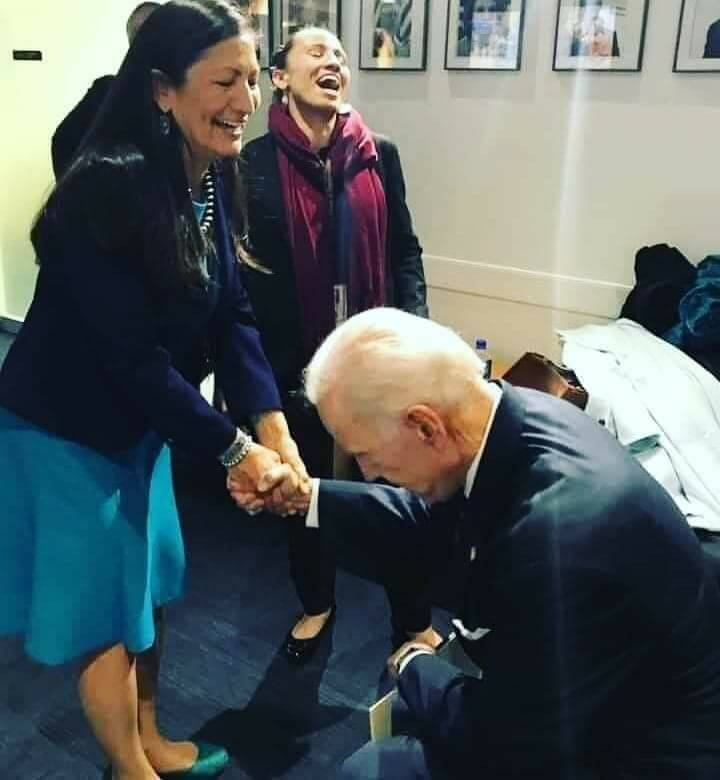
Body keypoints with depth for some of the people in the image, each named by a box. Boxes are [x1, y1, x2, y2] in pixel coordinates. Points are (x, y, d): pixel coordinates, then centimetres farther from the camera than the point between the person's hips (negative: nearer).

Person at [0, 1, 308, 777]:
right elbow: (132, 352, -27)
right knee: (102, 606, 10)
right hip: (66, 429, -7)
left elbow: (231, 312, -6)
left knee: (148, 584, 20)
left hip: (138, 419, 8)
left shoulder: (213, 176, -4)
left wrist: (271, 424, -17)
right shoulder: (106, 187, -28)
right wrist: (234, 449, -21)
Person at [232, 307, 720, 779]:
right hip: (570, 694, 8)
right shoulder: (512, 417, -12)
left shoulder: (561, 529, -39)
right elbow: (433, 518, 9)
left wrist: (414, 665, -8)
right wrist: (308, 496, 4)